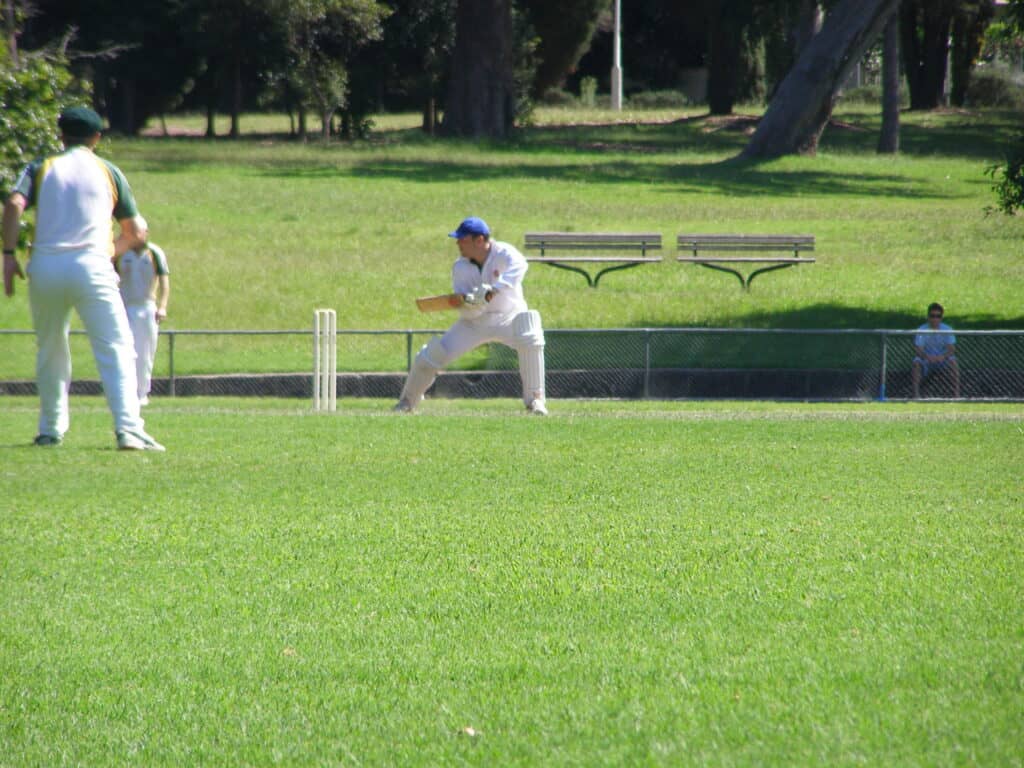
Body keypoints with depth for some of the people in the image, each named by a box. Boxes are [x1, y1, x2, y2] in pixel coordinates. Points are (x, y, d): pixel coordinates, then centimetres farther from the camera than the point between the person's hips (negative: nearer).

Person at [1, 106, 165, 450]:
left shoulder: (40, 168, 14)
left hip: (45, 267, 2)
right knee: (116, 350, -4)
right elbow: (136, 232, 16)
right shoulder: (108, 171, 14)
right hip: (91, 265, -2)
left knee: (50, 351, 19)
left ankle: (51, 429, 23)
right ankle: (128, 428, -20)